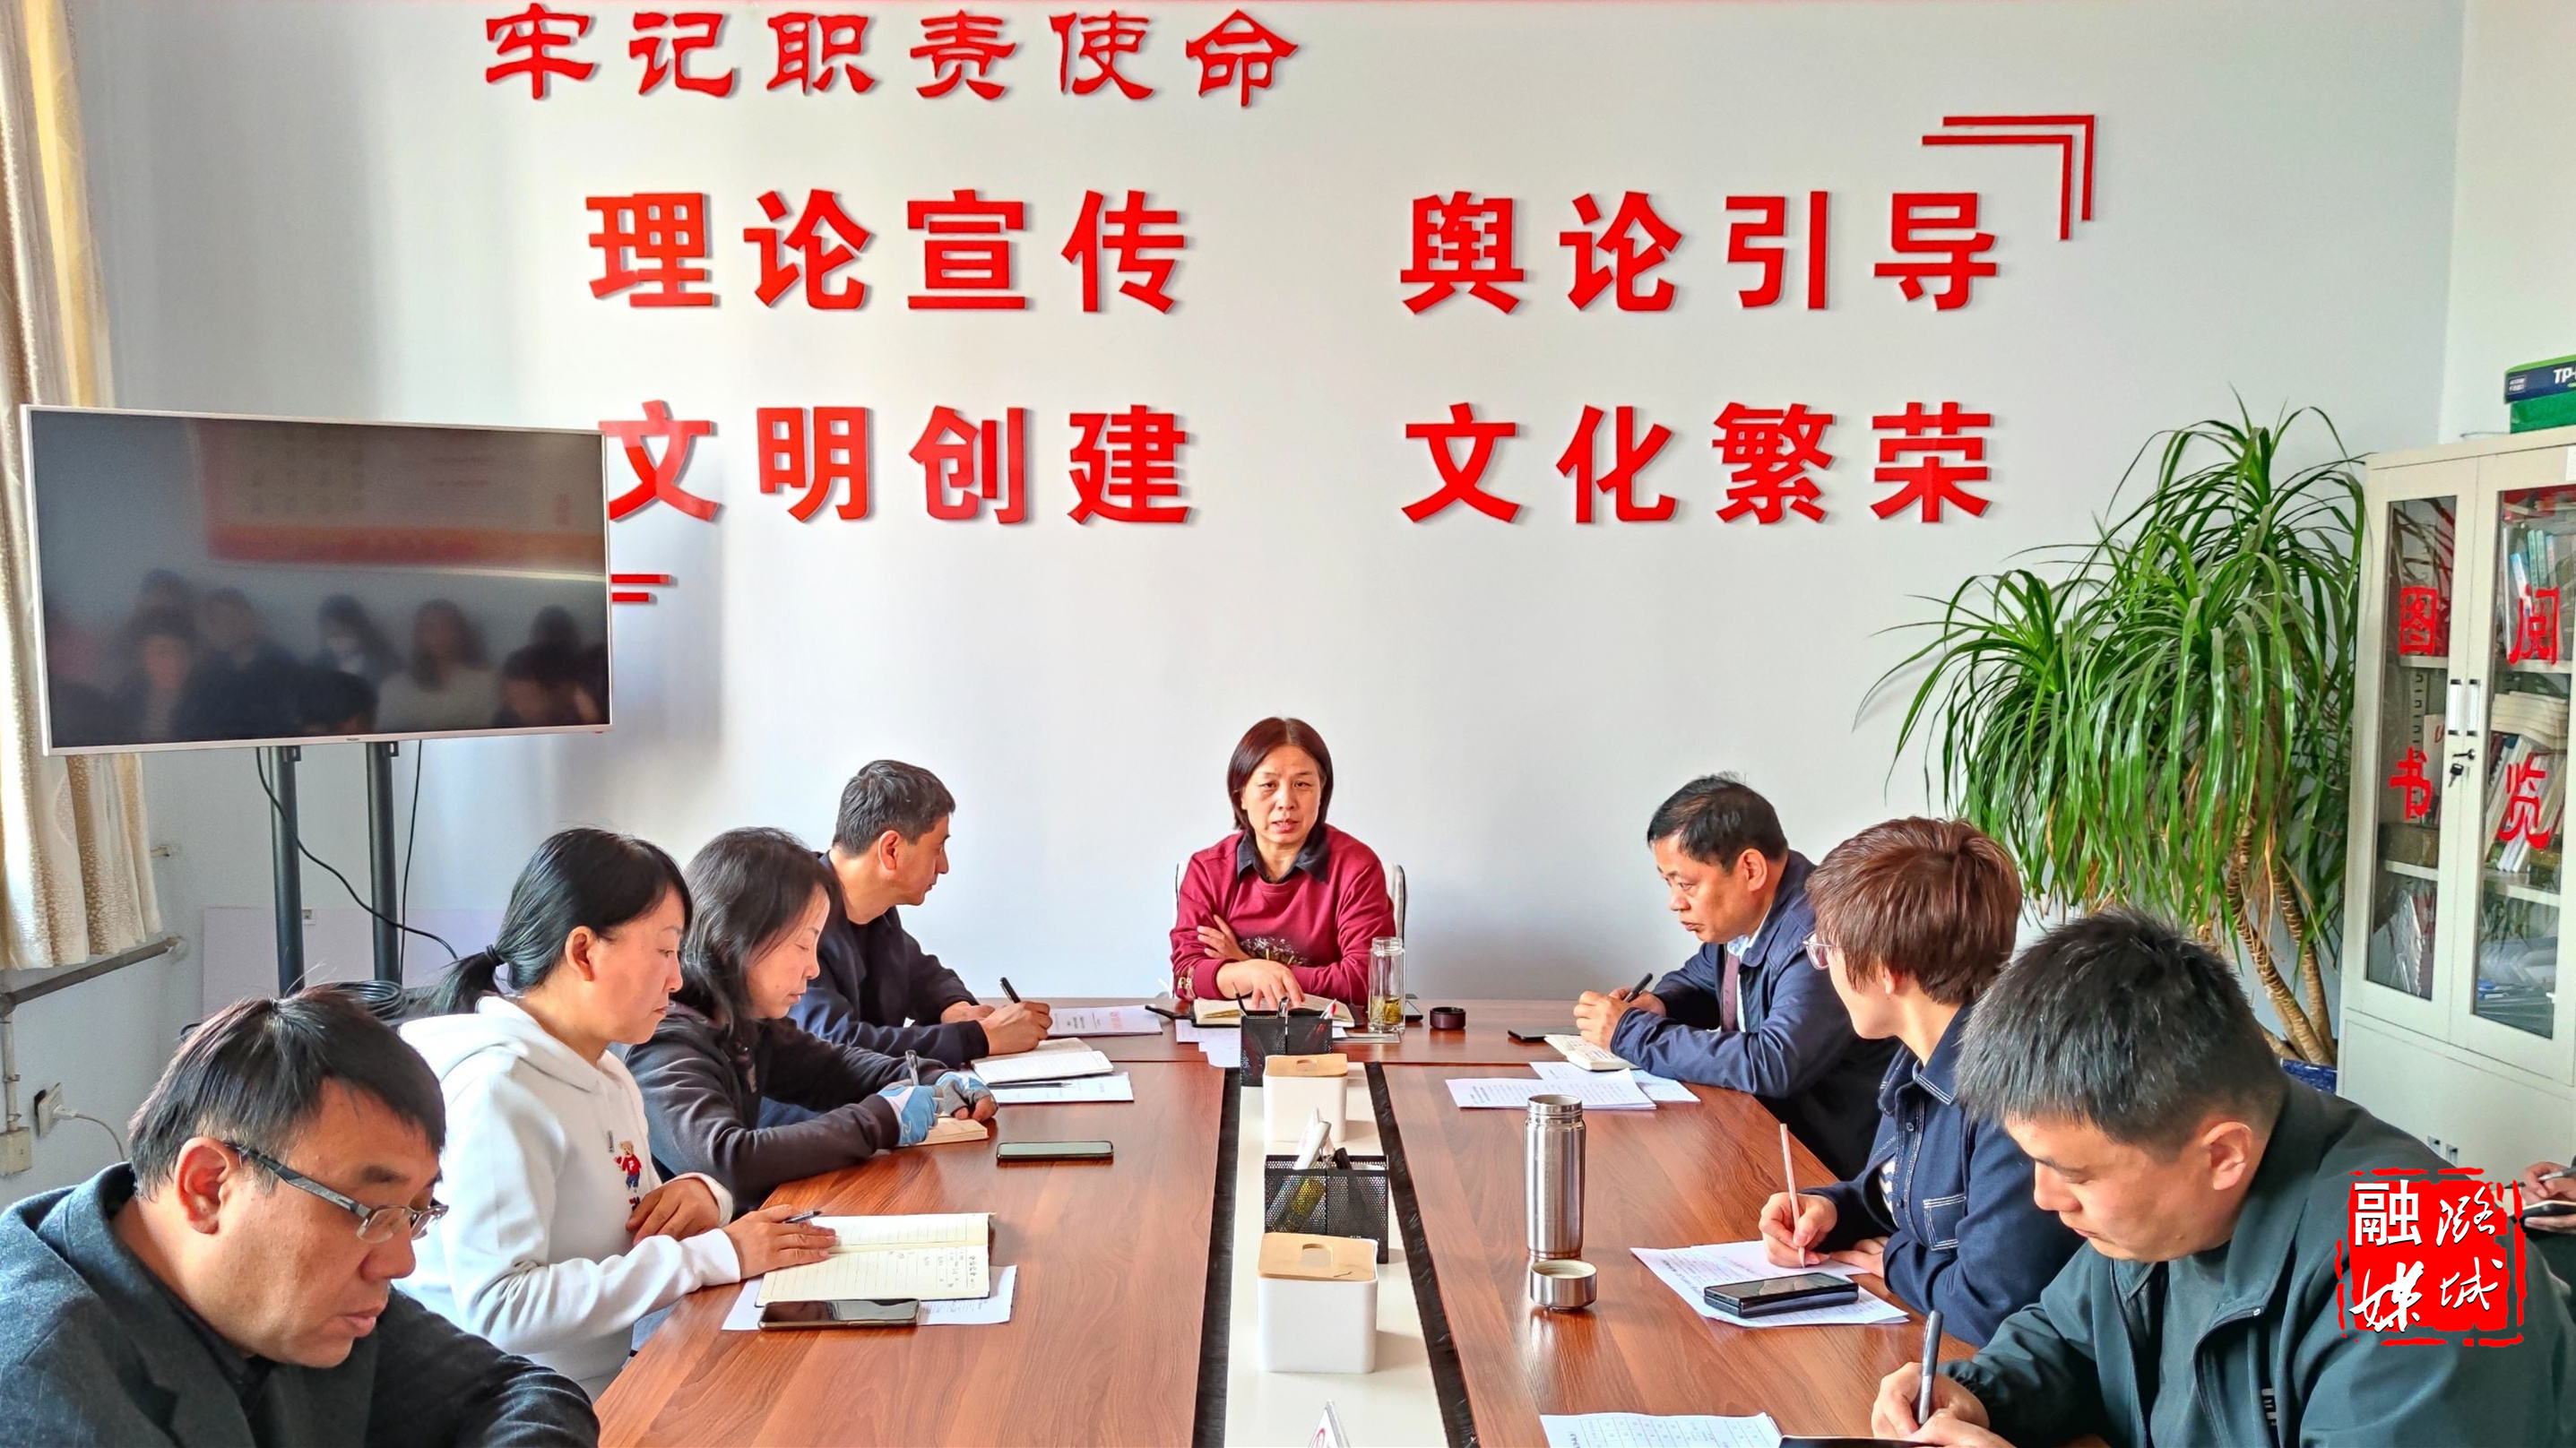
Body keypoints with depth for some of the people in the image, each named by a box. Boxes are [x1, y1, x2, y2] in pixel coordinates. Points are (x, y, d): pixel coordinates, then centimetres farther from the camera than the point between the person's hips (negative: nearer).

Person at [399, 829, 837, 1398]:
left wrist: (700, 1195, -4)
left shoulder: (606, 1071, 10)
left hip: (611, 1388, 8)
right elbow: (499, 1308, -26)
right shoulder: (495, 1085, -18)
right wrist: (714, 1255, -23)